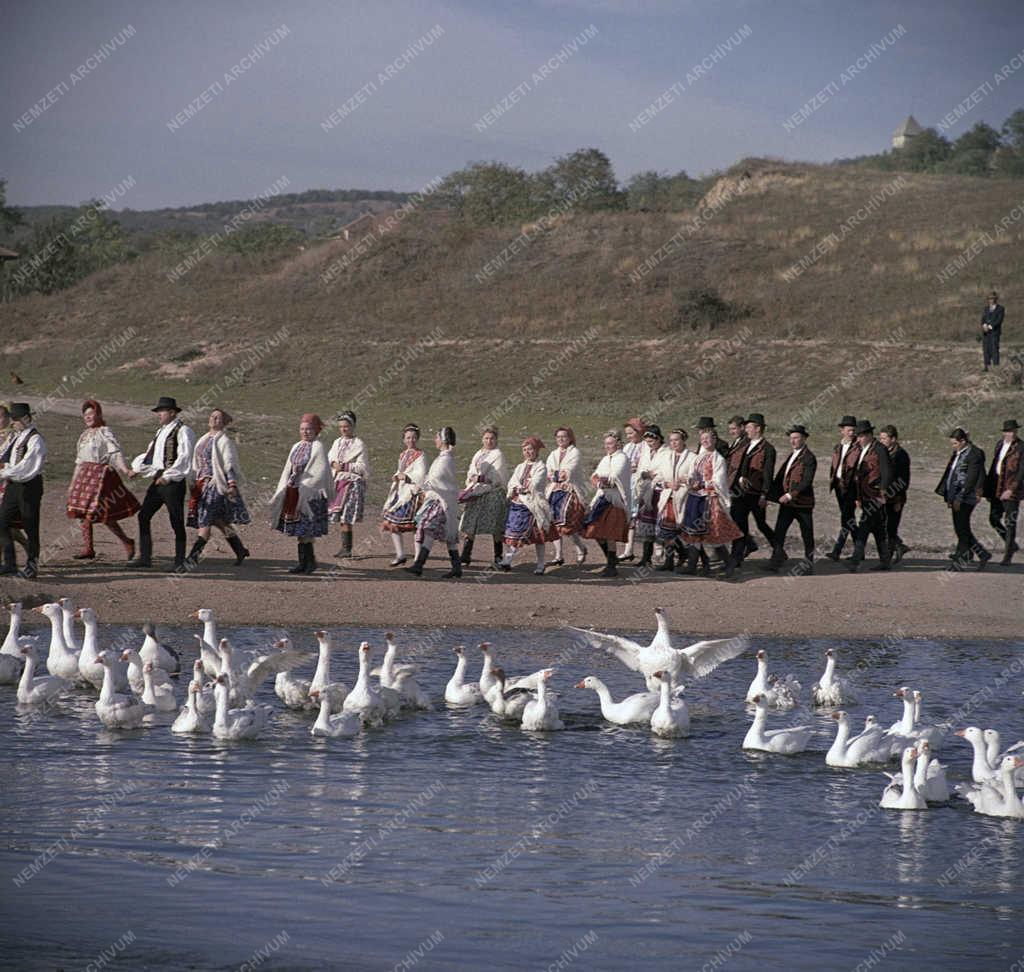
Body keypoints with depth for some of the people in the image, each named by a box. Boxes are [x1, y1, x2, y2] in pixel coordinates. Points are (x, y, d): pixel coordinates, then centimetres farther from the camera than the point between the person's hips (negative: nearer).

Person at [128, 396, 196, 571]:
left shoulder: (182, 432, -9)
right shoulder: (161, 432, 18)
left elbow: (184, 458, -18)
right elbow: (150, 455, 24)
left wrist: (168, 476, -24)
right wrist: (137, 470, 11)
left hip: (173, 482, -9)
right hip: (158, 480, 9)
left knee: (176, 522, -3)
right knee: (143, 516, 4)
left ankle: (180, 561, 4)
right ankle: (145, 557, 8)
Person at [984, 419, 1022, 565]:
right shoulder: (1000, 444, 10)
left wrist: (1011, 489, -19)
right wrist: (989, 488, 15)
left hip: (1012, 489, -7)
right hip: (997, 488, 7)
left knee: (1010, 522, -2)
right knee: (994, 518, 8)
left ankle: (1008, 555, 6)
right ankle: (1011, 545, 27)